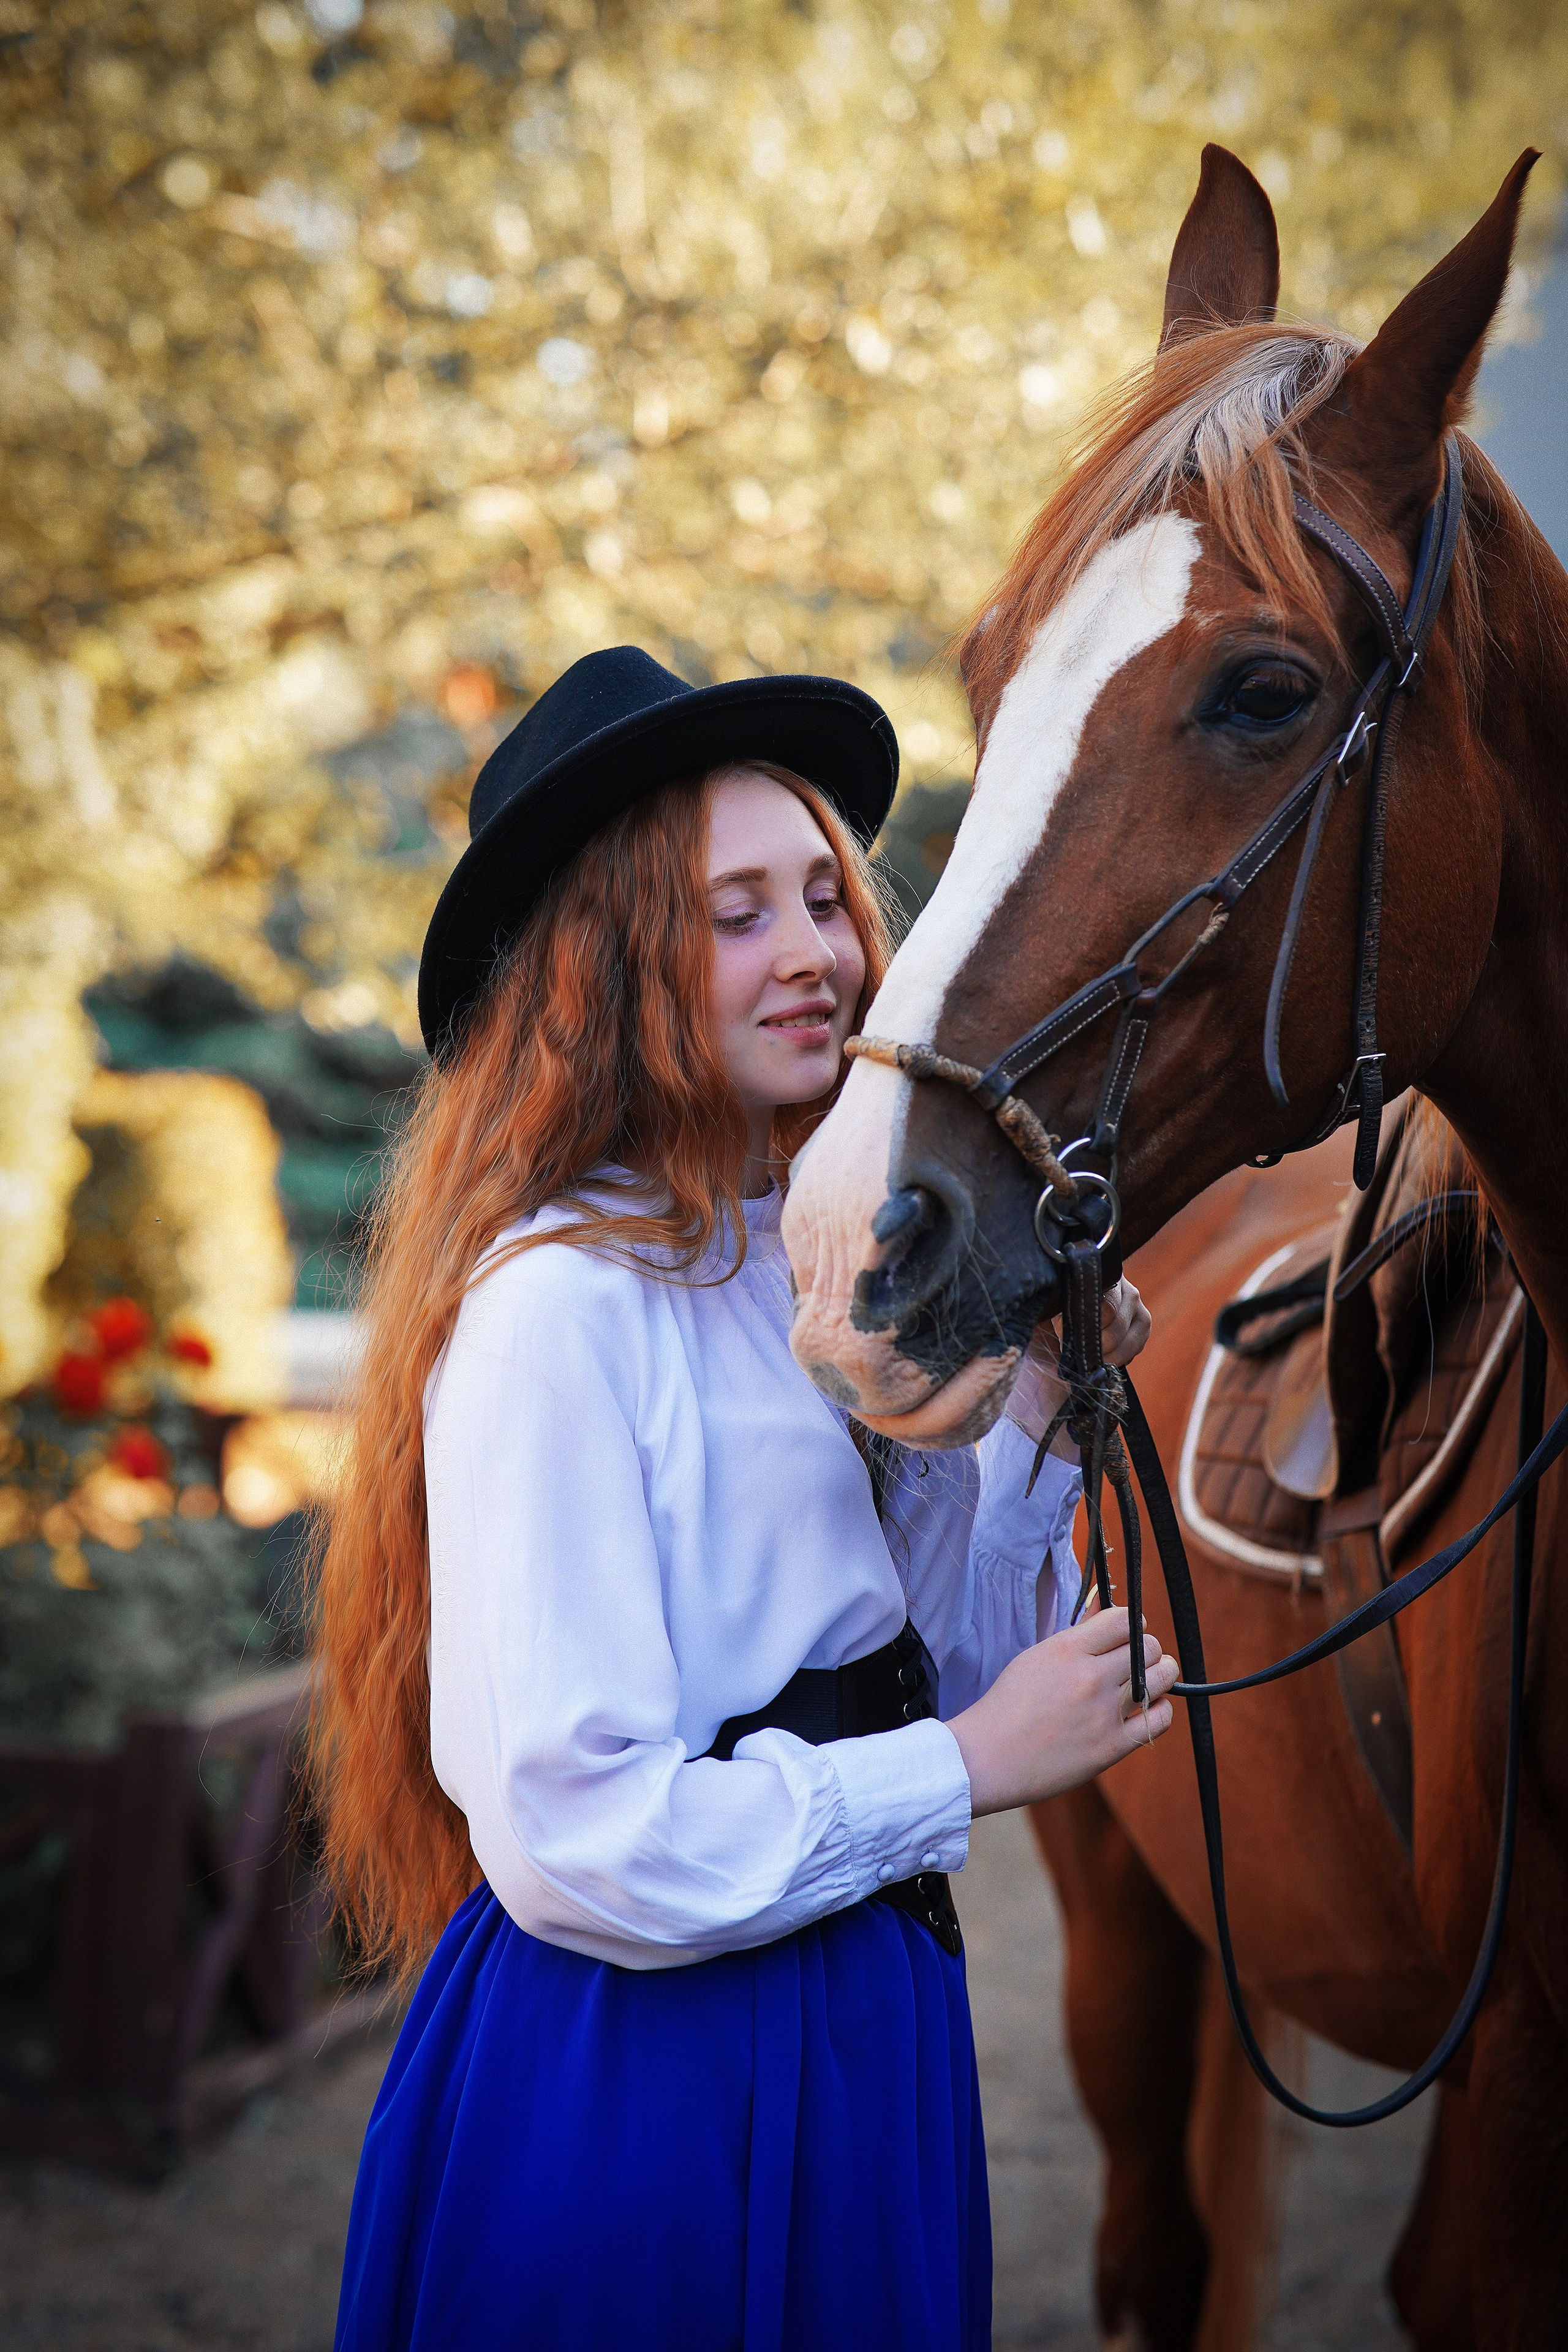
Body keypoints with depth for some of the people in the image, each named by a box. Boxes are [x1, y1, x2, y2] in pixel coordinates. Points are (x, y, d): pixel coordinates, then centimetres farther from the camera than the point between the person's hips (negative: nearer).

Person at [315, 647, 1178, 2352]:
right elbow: (571, 1835, -24)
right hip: (629, 2070, -8)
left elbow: (934, 1670, 9)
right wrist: (970, 1766, -15)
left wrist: (1043, 1405, -5)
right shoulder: (561, 1308, -21)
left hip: (865, 2012, 8)